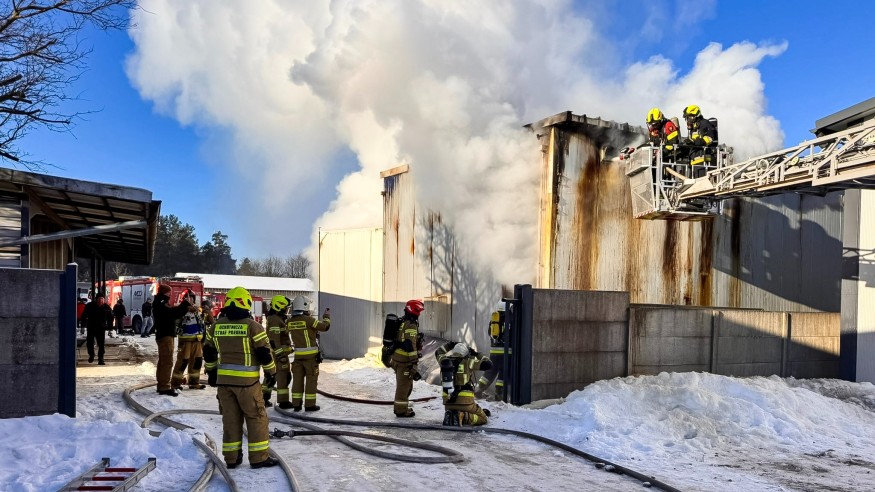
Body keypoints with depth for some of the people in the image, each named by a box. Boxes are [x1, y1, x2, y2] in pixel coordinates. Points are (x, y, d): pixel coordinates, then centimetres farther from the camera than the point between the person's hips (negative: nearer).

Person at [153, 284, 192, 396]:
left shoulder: (160, 303, 18)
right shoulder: (161, 304, -14)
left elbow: (175, 313, 17)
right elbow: (174, 313, -27)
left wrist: (185, 304, 6)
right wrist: (186, 303, -24)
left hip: (163, 335, 11)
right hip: (166, 336, -11)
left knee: (163, 361, 16)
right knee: (167, 362, -12)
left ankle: (161, 385, 24)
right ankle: (164, 387, -14)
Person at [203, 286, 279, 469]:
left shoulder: (216, 326, 5)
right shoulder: (252, 326, -11)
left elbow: (208, 351, 15)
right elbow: (263, 352, -9)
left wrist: (211, 371, 29)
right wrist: (271, 371, 6)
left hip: (223, 379, 5)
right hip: (247, 380, -5)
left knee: (230, 418, 14)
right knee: (256, 418, 5)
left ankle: (232, 458, 19)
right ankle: (258, 458, 8)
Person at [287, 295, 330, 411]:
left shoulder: (290, 321, 2)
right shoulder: (308, 319, -16)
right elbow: (324, 326, -12)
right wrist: (327, 317, 8)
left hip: (298, 354, 5)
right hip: (310, 354, -5)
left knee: (297, 379, 10)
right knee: (311, 380, 3)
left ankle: (296, 404, 13)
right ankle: (310, 405, 7)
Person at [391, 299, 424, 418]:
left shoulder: (401, 322, 13)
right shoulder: (411, 325, -19)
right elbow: (410, 345, -24)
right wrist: (414, 363, -21)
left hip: (396, 357, 10)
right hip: (405, 360, -10)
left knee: (403, 384, 22)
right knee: (405, 385, 1)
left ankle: (401, 407, 35)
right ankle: (401, 410, 10)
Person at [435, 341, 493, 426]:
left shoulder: (445, 361, 3)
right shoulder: (468, 362, -9)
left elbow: (438, 352, 27)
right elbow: (488, 364, -5)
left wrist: (448, 345, 29)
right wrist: (477, 354, 6)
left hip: (448, 401, 5)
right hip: (465, 400, -5)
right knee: (483, 419, 11)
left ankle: (449, 416, -2)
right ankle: (463, 417, -15)